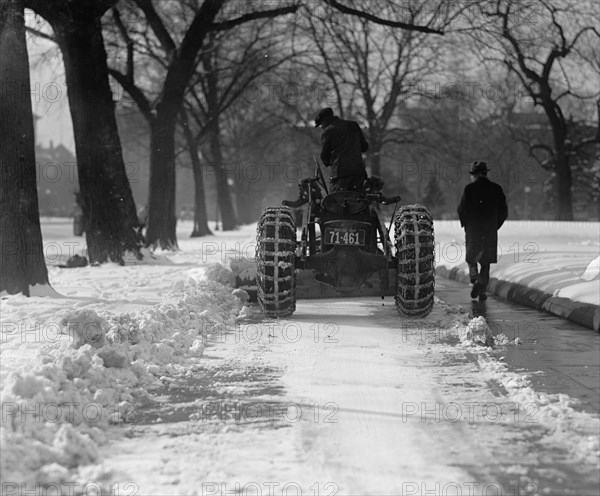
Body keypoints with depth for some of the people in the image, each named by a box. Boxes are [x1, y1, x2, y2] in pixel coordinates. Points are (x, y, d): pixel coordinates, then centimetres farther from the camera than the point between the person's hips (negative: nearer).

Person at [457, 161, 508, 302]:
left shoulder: (469, 188, -7)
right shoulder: (497, 189, 3)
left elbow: (461, 209, -8)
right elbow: (504, 212, 5)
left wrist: (465, 224, 8)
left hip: (473, 231, -2)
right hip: (490, 232, 2)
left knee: (471, 258, 13)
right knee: (485, 261, 11)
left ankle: (475, 280, -11)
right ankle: (482, 290, 7)